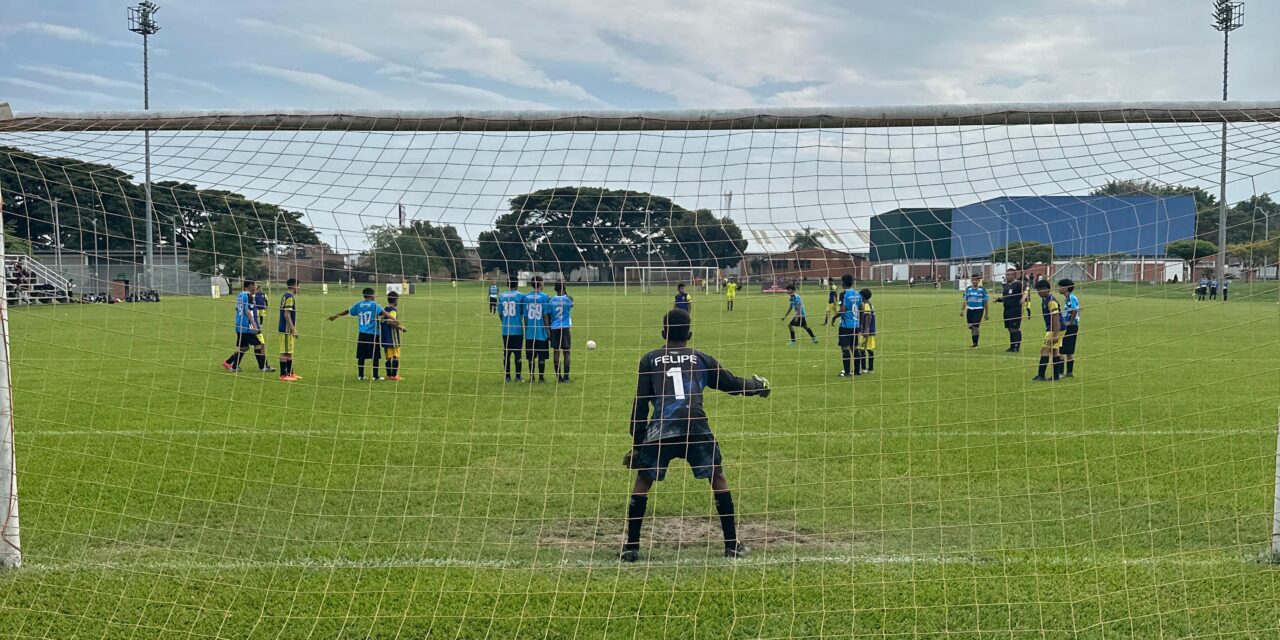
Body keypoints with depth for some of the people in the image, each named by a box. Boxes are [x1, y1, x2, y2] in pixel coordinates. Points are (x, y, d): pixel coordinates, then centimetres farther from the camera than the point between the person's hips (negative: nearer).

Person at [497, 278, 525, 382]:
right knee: (517, 353, 4)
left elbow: (500, 313, 10)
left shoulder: (501, 296, 5)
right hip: (518, 329, -3)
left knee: (506, 353, 9)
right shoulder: (520, 296, -5)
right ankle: (518, 376, 5)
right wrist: (524, 324, 15)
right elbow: (524, 313, -2)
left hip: (505, 329, 3)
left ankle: (507, 376, 11)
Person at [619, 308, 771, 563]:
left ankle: (631, 548, 11)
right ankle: (732, 544, 15)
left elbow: (641, 404, 13)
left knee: (642, 481, 13)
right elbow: (733, 384, 27)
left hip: (659, 430, 0)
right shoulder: (701, 359, 19)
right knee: (718, 478, 15)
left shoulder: (649, 360, 17)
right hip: (696, 429, 0)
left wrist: (636, 443, 17)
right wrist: (759, 385, 47)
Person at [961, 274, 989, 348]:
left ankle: (975, 343, -14)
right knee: (971, 328, 8)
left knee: (975, 326, -17)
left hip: (978, 310, -4)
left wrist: (987, 314, 6)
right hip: (970, 310, 4)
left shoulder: (982, 290, 0)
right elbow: (965, 301, 12)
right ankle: (974, 344, 19)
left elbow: (985, 303, 5)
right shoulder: (968, 289, 7)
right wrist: (962, 310, 5)